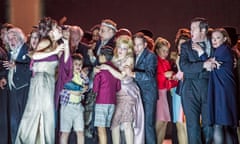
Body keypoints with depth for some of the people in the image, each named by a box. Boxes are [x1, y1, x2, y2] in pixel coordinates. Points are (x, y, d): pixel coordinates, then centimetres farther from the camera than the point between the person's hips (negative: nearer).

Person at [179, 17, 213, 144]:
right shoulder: (186, 46, 5)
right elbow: (184, 66, -8)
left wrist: (202, 52, -12)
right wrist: (203, 65, -18)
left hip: (209, 88, 1)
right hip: (191, 89, -1)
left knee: (209, 123, 5)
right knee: (193, 124, -2)